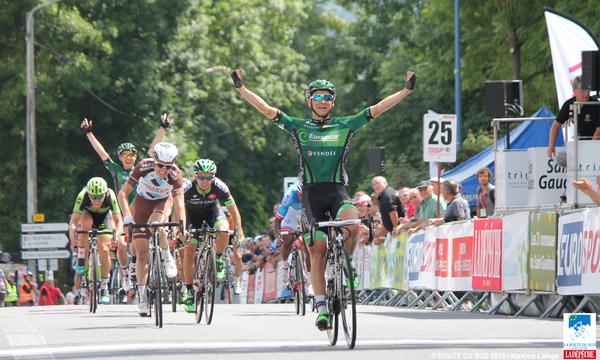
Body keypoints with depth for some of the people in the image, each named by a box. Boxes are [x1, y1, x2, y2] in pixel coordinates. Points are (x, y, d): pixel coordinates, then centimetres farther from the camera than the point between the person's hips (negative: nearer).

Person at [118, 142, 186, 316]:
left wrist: (182, 227, -49)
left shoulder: (175, 175, -30)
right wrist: (127, 217, -43)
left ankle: (167, 258, -10)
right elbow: (123, 194, -30)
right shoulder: (144, 167, -31)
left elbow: (179, 203, -36)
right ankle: (142, 297, 1)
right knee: (142, 252, -6)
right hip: (143, 203, 0)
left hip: (162, 202, 0)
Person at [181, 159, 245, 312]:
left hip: (212, 210, 0)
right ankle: (189, 292, -3)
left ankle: (218, 260, -1)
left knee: (223, 231, -32)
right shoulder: (188, 187, -33)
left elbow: (233, 210, -25)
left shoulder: (219, 187, -30)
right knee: (189, 249, -13)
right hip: (193, 213, 0)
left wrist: (239, 232, -33)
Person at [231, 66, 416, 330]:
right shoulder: (298, 127, 9)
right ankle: (321, 306, 1)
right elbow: (267, 110, 4)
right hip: (312, 192, 0)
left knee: (353, 225, -30)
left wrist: (407, 90, -1)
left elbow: (376, 110, 5)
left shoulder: (345, 126, 10)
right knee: (317, 250, -5)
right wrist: (241, 88, -3)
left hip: (337, 190, 0)